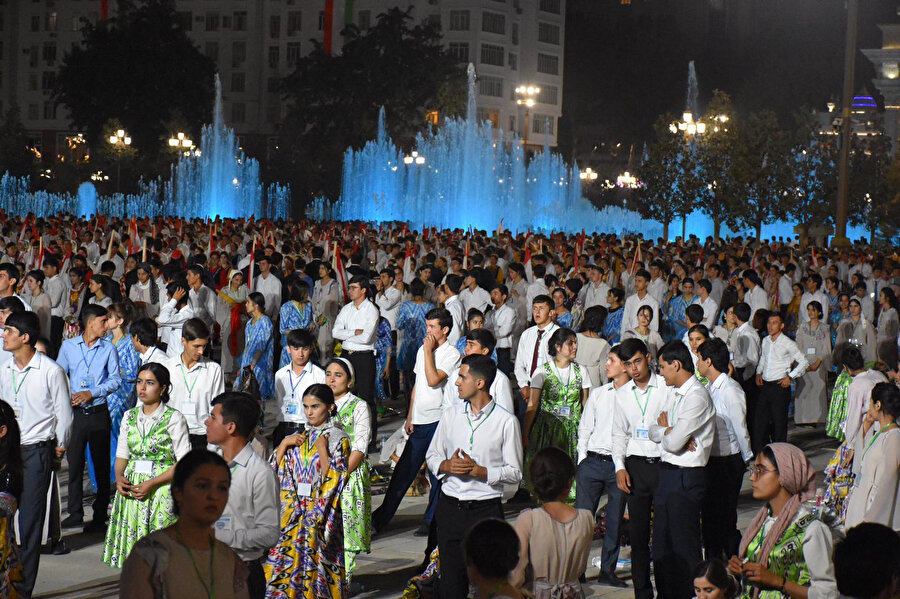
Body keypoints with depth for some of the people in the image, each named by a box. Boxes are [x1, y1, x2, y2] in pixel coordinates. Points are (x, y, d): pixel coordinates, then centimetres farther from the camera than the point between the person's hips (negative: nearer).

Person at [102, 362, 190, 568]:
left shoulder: (174, 418, -4)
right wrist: (119, 478, -5)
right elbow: (122, 455, 16)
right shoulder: (130, 416, 12)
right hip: (131, 489, 5)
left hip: (162, 488, -5)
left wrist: (152, 483, -17)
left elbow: (184, 463, -9)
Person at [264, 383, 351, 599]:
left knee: (314, 555, -4)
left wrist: (322, 449, -15)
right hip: (293, 508, 5)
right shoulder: (298, 437, 14)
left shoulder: (338, 438, -2)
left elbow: (334, 478, -10)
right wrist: (284, 444, -1)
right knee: (285, 556, -1)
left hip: (320, 510, -4)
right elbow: (275, 470, 11)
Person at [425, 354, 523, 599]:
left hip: (485, 508, -4)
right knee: (451, 578, 7)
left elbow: (515, 473, -4)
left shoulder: (506, 422, -5)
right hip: (450, 507, 4)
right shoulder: (450, 416, 8)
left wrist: (478, 470, -16)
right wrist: (447, 465, -7)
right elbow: (432, 456, 15)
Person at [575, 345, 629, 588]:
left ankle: (607, 571, 17)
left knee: (615, 520, 6)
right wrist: (582, 460, 4)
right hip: (592, 462, 2)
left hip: (620, 465, -2)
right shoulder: (597, 394, 10)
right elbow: (585, 429, 12)